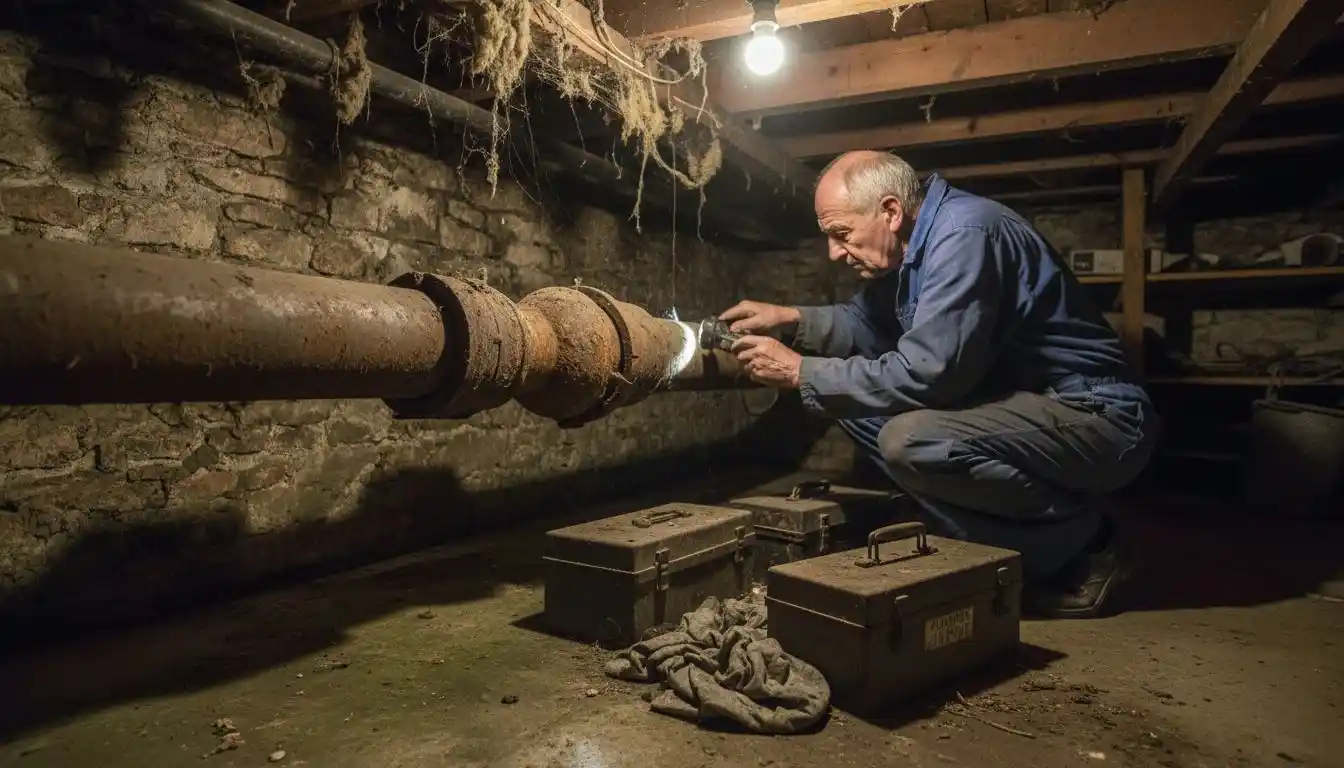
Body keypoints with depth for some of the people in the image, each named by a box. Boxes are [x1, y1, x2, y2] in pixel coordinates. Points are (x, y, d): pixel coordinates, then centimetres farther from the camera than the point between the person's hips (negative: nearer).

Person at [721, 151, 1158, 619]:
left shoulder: (965, 236, -24)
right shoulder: (911, 241, 6)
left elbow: (924, 374, -29)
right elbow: (869, 325, 18)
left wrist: (800, 373, -20)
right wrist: (791, 320, 1)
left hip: (1095, 418, -9)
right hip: (1022, 403, 10)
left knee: (909, 441, -32)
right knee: (856, 400, 4)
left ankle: (1080, 547, -8)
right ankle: (988, 541, 3)